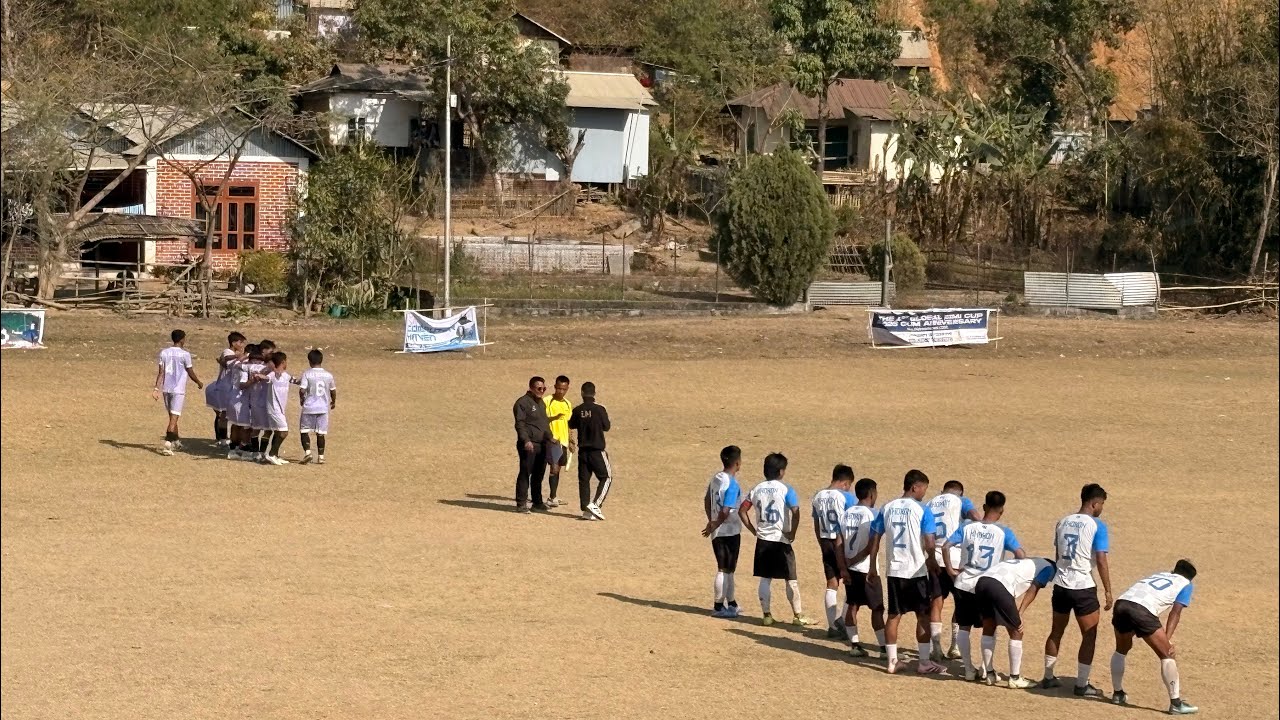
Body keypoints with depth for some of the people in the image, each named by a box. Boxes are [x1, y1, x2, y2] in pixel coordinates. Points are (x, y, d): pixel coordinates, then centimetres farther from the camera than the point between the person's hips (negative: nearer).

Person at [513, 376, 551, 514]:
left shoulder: (542, 403, 20)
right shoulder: (523, 402, -7)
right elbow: (520, 424, -13)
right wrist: (526, 440, -23)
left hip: (542, 445, 8)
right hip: (529, 445, -8)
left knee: (539, 475, 12)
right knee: (525, 474, -8)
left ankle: (537, 502, 19)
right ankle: (521, 504, -7)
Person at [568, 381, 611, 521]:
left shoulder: (577, 411, -1)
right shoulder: (599, 409, -11)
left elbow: (572, 425, 14)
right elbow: (606, 427, -2)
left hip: (583, 450, 4)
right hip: (597, 450, -4)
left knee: (584, 479, 9)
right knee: (606, 477, 6)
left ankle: (586, 510, 5)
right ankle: (595, 504, -10)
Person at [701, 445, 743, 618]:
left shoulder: (716, 479, 6)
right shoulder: (732, 484, -20)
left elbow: (707, 500, 18)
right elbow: (725, 511, -24)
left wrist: (711, 522, 25)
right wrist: (714, 526, -11)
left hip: (718, 532, 8)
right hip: (729, 532, -8)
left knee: (728, 569, 18)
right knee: (725, 570, -1)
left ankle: (731, 603, 28)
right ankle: (718, 607, 3)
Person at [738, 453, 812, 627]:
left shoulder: (757, 489, 5)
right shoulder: (786, 489, -9)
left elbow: (742, 510, 6)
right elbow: (795, 512, -21)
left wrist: (753, 530, 10)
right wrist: (792, 533, -9)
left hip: (763, 540, 4)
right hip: (781, 540, -4)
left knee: (765, 579, 10)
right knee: (791, 579, 5)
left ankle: (766, 614, 10)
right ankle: (798, 616, 9)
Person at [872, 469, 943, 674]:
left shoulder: (887, 508, 5)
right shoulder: (922, 510, -9)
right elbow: (929, 544, -14)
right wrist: (932, 562, 5)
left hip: (894, 570, 4)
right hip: (916, 571, -4)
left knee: (894, 616, 10)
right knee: (923, 616, 5)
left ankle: (892, 661, 11)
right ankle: (925, 662, 7)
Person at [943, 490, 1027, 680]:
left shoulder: (967, 527, 0)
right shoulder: (1003, 533, -7)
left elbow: (946, 547, -5)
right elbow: (1021, 555, -16)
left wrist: (950, 570, 4)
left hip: (963, 585, 2)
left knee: (964, 627, 10)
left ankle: (969, 669, 8)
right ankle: (986, 669, 11)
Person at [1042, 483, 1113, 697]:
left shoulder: (1062, 523, 9)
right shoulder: (1096, 526, -10)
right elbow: (1101, 561, -14)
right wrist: (1108, 591, -9)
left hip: (1061, 585, 6)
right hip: (1083, 587, -6)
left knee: (1056, 632, 20)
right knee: (1089, 636, 4)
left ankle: (1048, 677, 28)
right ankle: (1082, 685, 4)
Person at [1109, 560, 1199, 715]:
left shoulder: (1159, 575, 35)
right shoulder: (1185, 584, 20)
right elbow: (1175, 612, 7)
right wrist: (1167, 639, -1)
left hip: (1122, 603, 6)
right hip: (1142, 611, -6)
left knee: (1121, 650, 30)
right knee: (1167, 655, 4)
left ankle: (1118, 694, 39)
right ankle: (1176, 703, 2)